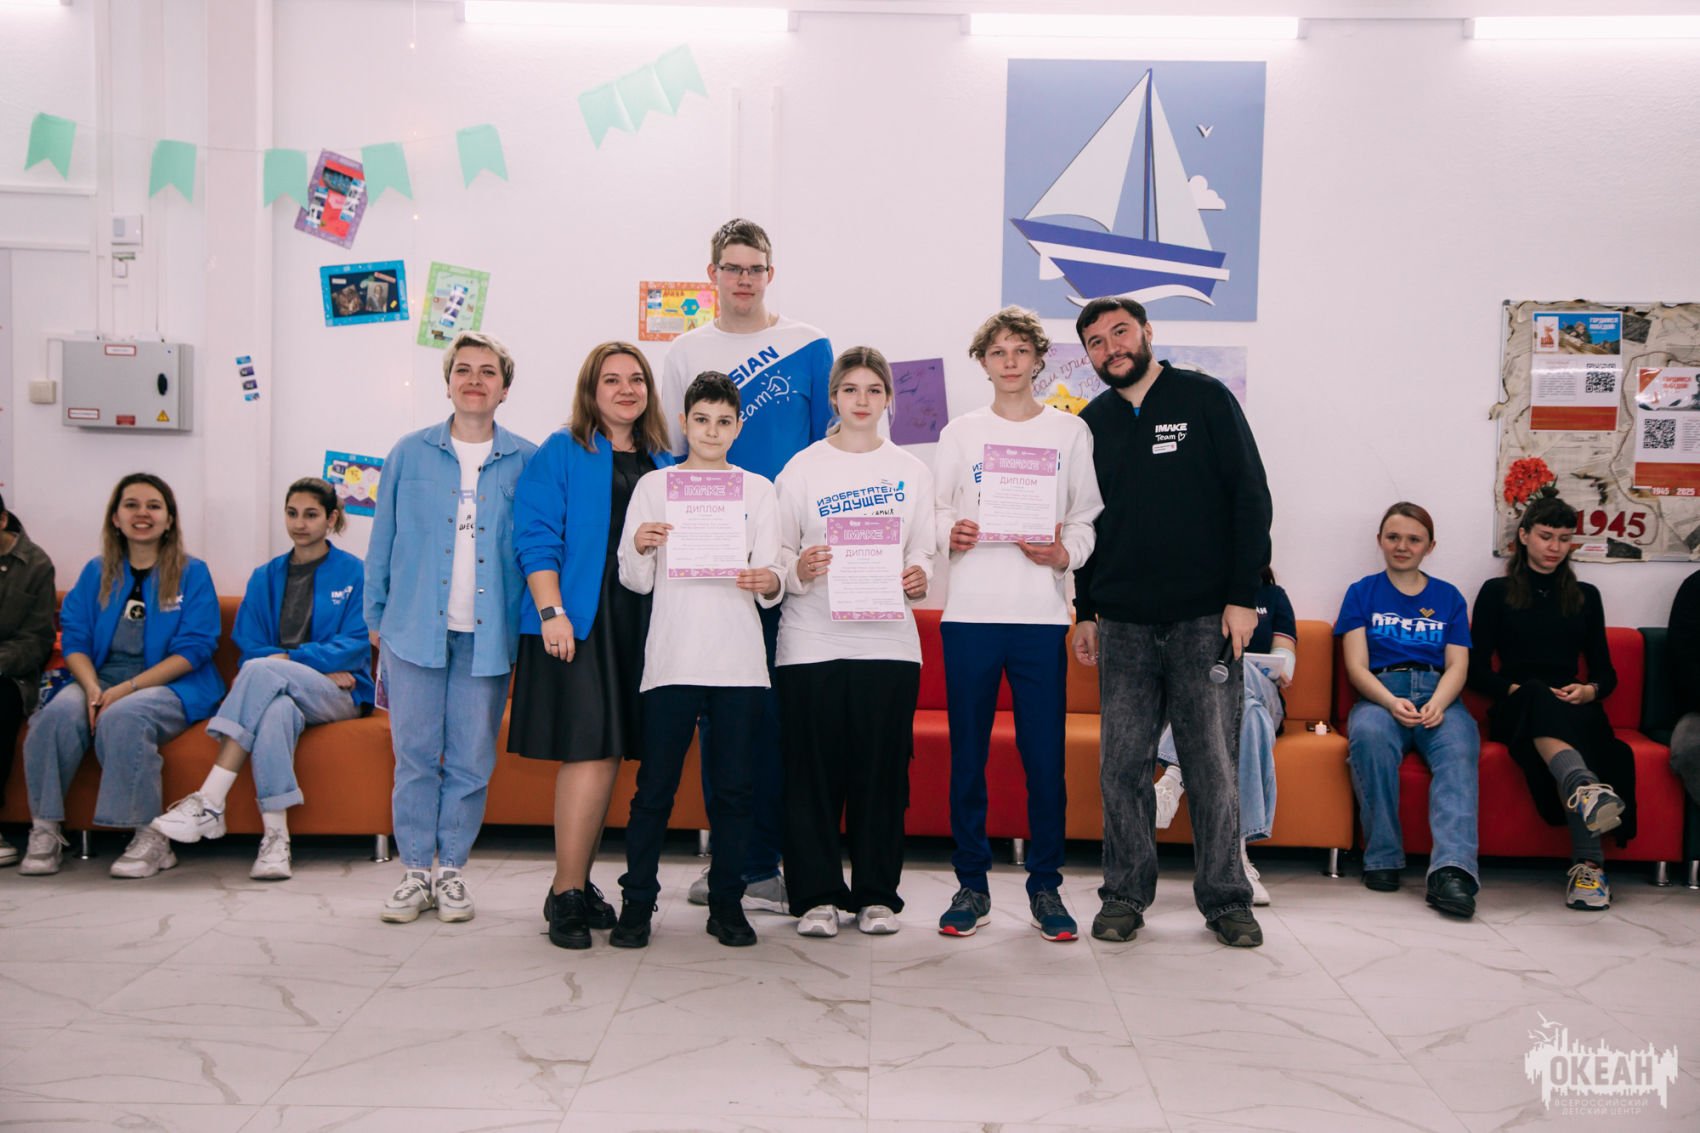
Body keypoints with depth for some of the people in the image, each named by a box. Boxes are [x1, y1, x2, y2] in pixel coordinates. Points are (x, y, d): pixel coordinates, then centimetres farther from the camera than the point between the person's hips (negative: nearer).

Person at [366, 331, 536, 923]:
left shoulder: (527, 462, 3)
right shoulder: (409, 454, 6)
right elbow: (382, 545, 10)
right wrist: (376, 621, 8)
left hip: (488, 633, 0)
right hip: (415, 629, 1)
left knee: (471, 760, 6)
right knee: (415, 755, 5)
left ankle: (452, 870, 18)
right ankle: (415, 870, 15)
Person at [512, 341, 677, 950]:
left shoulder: (663, 464, 17)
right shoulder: (560, 453, 1)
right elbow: (537, 538, -7)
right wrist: (551, 611, -15)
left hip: (639, 623, 5)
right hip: (578, 620, -5)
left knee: (608, 752, 7)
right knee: (591, 751, -11)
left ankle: (579, 884, 18)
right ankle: (566, 893, -2)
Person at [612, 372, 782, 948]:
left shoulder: (758, 490, 11)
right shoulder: (654, 485, 8)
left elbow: (771, 581, 5)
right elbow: (636, 581, 5)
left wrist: (767, 583, -19)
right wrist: (640, 548, -17)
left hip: (739, 662, 1)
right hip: (672, 658, -1)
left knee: (733, 786, 3)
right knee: (655, 785, -2)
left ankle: (727, 904, 13)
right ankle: (637, 902, 7)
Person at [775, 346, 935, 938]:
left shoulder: (911, 471, 11)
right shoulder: (803, 467, 6)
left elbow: (923, 552, 12)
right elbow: (777, 551, 4)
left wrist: (920, 578, -9)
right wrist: (798, 568, -17)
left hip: (888, 639, 2)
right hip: (813, 639, -1)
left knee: (882, 768, 3)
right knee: (814, 769, -1)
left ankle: (876, 894, 15)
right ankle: (816, 895, 10)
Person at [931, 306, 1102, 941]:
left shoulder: (1070, 432, 9)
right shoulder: (960, 433, 11)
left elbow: (1087, 519, 7)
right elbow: (936, 511, 9)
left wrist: (1063, 553, -12)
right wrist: (949, 533, -12)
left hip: (1042, 614, -1)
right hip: (970, 613, 1)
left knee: (1045, 757, 0)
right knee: (967, 755, 3)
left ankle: (1045, 888, 13)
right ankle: (972, 884, 15)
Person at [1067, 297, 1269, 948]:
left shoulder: (1205, 399, 2)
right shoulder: (1091, 424, 12)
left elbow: (1251, 498, -2)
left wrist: (1243, 597, -8)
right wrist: (1085, 613, 12)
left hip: (1205, 620, -3)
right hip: (1122, 625, 3)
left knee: (1214, 765, 0)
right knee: (1123, 765, 4)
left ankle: (1225, 899, 12)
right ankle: (1126, 894, 15)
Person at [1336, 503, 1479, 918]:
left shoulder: (1448, 597, 21)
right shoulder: (1362, 593, 16)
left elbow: (1457, 666, 9)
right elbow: (1357, 666, 5)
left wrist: (1438, 703, -14)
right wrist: (1392, 702, -16)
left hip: (1439, 696, 1)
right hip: (1380, 694, -1)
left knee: (1459, 748, -34)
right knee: (1370, 735, -38)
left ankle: (1452, 869, -51)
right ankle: (1383, 858, -27)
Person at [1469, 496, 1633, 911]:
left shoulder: (1585, 597, 21)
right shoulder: (1497, 592, 13)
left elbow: (1606, 672, 16)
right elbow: (1477, 670, 5)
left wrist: (1589, 691, -7)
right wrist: (1518, 689, -12)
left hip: (1575, 711, 2)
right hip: (1516, 710, -2)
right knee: (1540, 697, -39)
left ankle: (1586, 862, -51)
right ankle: (1589, 789, -70)